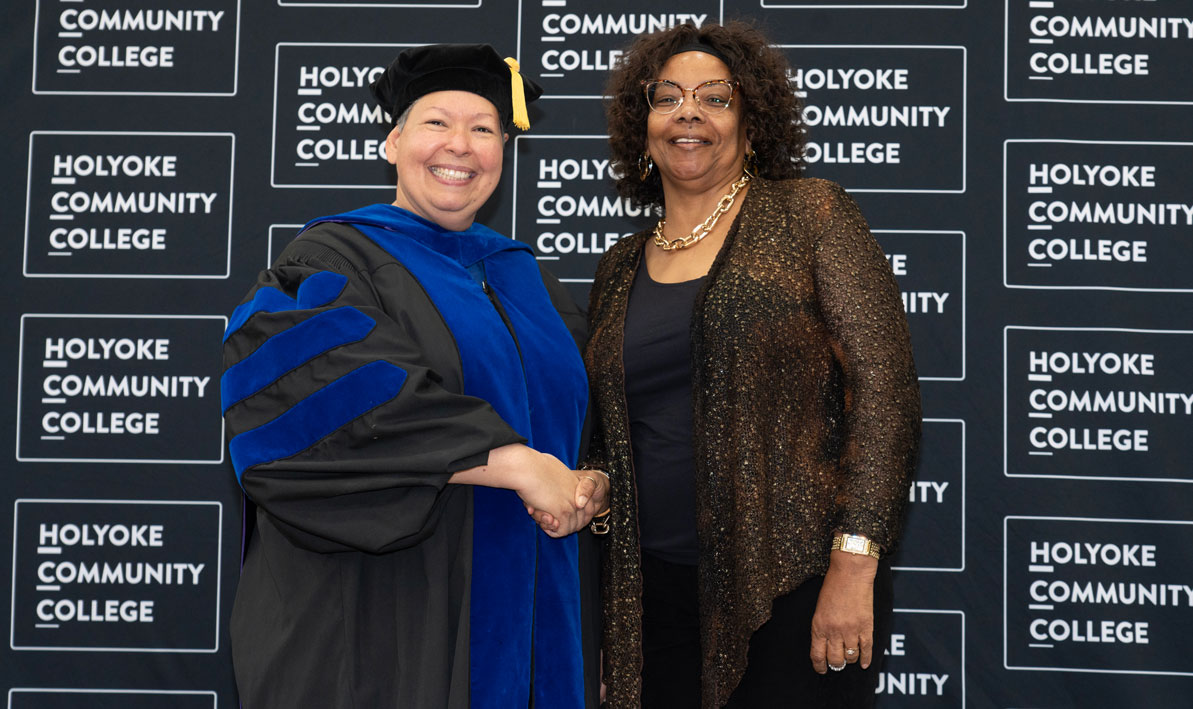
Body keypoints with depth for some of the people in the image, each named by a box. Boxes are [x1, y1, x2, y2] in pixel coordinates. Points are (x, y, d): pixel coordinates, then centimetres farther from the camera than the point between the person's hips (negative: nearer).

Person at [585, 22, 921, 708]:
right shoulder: (620, 270, 13)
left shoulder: (811, 215, -2)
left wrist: (854, 562, -16)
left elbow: (884, 384, -9)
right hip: (658, 592, 4)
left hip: (795, 585, -4)